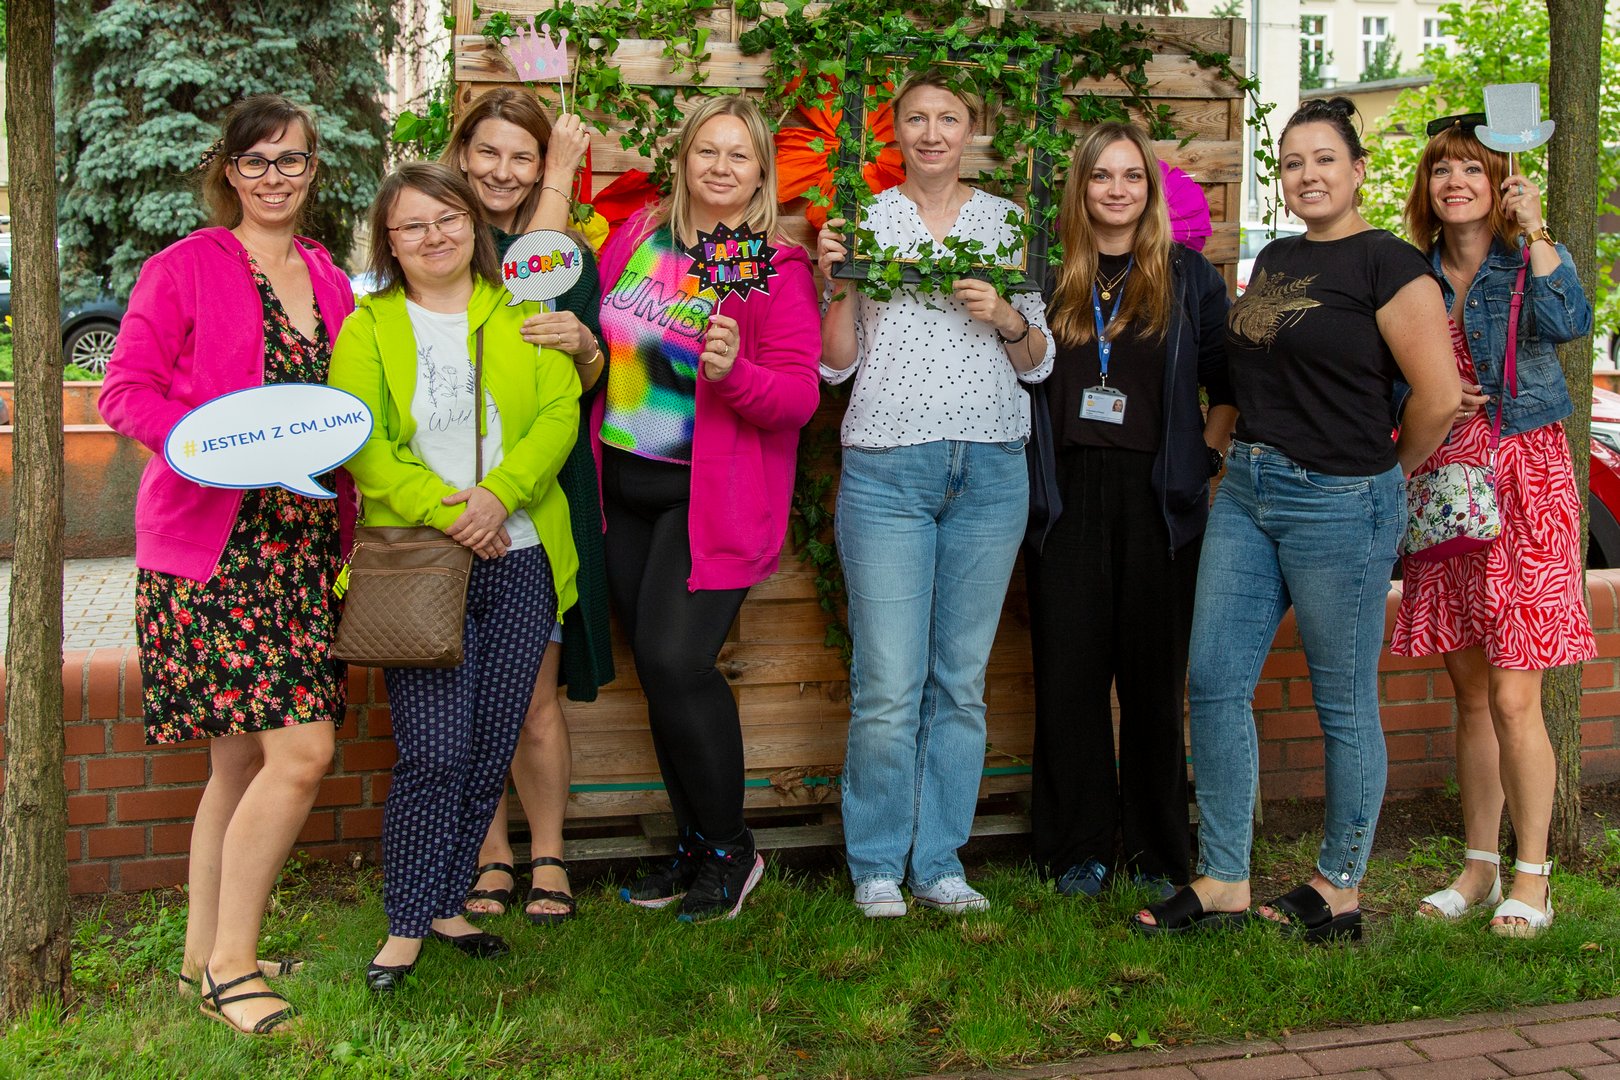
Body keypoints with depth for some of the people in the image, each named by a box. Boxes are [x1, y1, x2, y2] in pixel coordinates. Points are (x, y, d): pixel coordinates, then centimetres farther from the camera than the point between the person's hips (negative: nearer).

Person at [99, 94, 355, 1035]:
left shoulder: (333, 284, 16)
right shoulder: (183, 269, -1)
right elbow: (126, 391, -5)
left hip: (307, 546, 6)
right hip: (213, 543, -6)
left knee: (243, 757, 11)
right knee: (302, 751, -14)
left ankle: (206, 957, 24)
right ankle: (230, 961, 1)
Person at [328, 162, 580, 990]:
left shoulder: (521, 316, 12)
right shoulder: (368, 328, 7)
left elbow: (560, 412, 0)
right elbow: (359, 441, -5)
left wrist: (499, 495, -16)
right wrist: (442, 511, -18)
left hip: (519, 557, 3)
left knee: (491, 749, 7)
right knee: (435, 750, -9)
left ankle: (448, 900, 23)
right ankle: (406, 923, 5)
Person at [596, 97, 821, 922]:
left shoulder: (775, 267, -8)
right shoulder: (638, 238, 8)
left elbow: (799, 396, -14)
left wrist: (733, 372, -29)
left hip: (713, 497, -6)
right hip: (625, 484, 6)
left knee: (676, 661, -16)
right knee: (657, 669, 10)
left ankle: (730, 847, 5)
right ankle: (694, 844, 26)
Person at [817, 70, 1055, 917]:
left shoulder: (1007, 223, 12)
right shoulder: (865, 221, 6)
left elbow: (1040, 363, 13)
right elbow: (835, 363, 5)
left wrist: (1009, 319, -6)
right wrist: (839, 283, -9)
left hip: (991, 472, 3)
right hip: (886, 469, -2)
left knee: (962, 681, 6)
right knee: (889, 686, -5)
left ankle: (938, 863, 17)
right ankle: (876, 867, 11)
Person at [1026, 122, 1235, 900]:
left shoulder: (1189, 276, 8)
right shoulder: (1049, 275, 9)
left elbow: (1230, 385, 9)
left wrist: (1204, 456, -1)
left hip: (1157, 497, -1)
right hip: (1067, 493, 1)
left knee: (1154, 675, 2)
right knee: (1069, 670, 2)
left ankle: (1158, 852, 14)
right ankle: (1078, 848, 13)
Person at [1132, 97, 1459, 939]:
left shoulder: (1386, 263, -9)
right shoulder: (1275, 259, 14)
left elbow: (1439, 395, -12)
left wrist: (1385, 471, 1)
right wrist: (1247, 453, 13)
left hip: (1339, 503, -8)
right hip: (1247, 490, 8)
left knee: (1344, 704, 4)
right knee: (1214, 681, 4)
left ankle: (1339, 891, 19)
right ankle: (1224, 884, 14)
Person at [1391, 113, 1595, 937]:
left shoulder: (1532, 261, -2)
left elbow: (1569, 321, -24)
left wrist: (1534, 230, -20)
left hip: (1521, 481, -4)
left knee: (1512, 696, -6)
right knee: (1470, 694, 10)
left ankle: (1532, 880, 6)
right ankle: (1479, 866, 21)